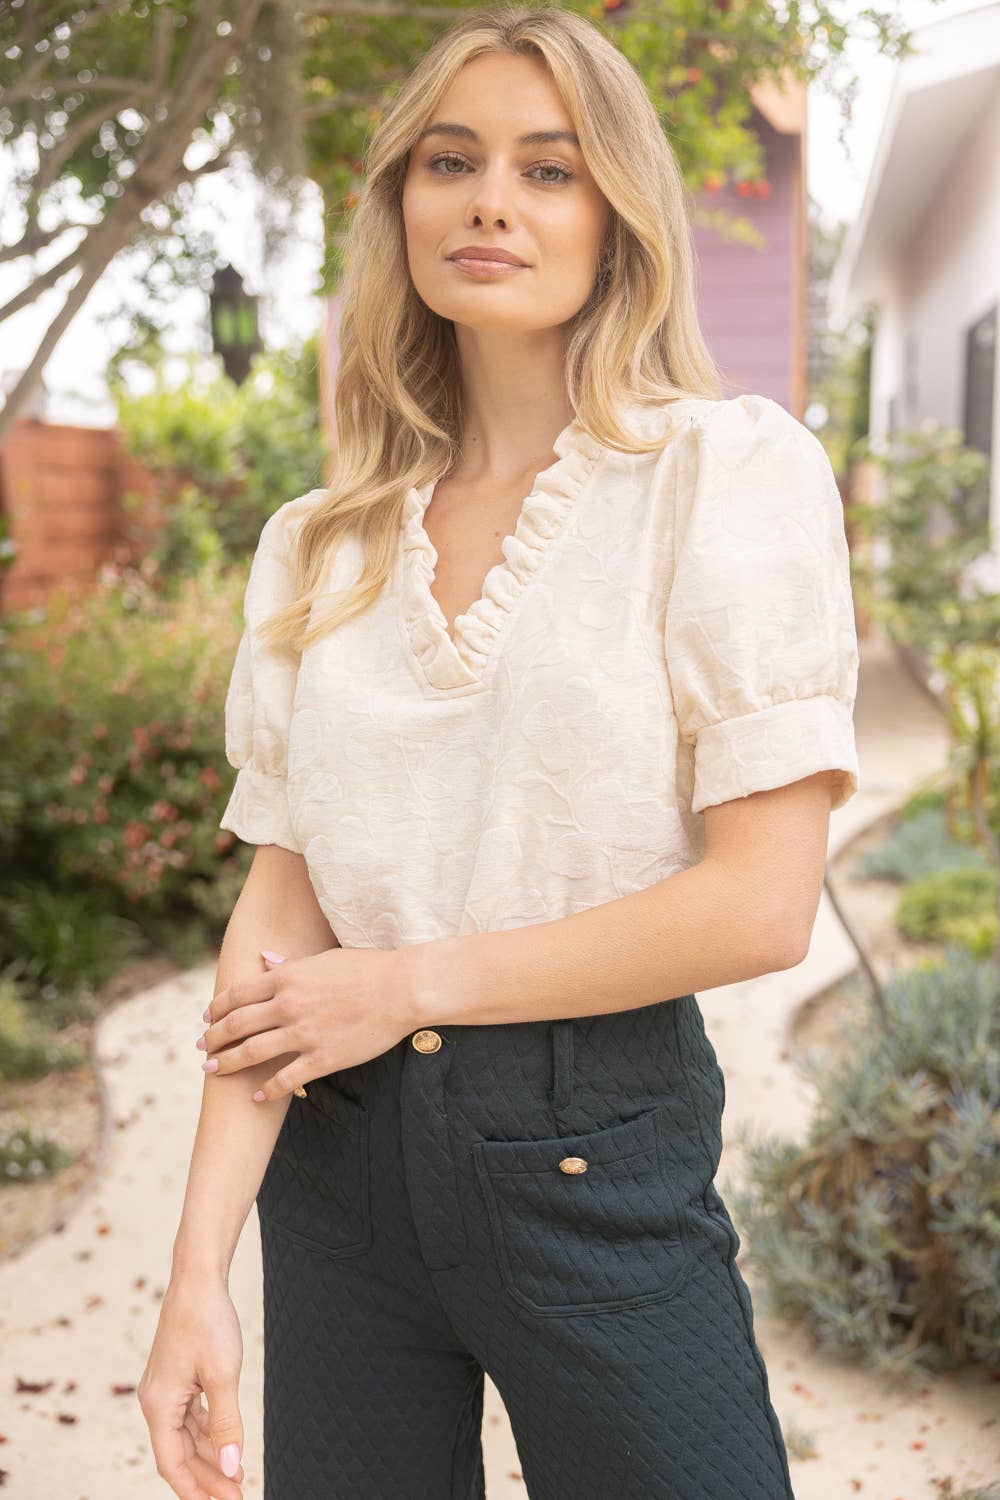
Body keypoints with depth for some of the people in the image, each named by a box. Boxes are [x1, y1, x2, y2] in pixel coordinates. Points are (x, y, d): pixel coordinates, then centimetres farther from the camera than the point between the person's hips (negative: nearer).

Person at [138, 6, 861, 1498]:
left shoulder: (732, 470, -6)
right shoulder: (320, 544, 6)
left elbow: (762, 902, -13)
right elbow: (283, 891, 1)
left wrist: (411, 983, -8)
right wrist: (201, 1263, -6)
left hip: (598, 1153, -3)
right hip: (343, 1151, 4)